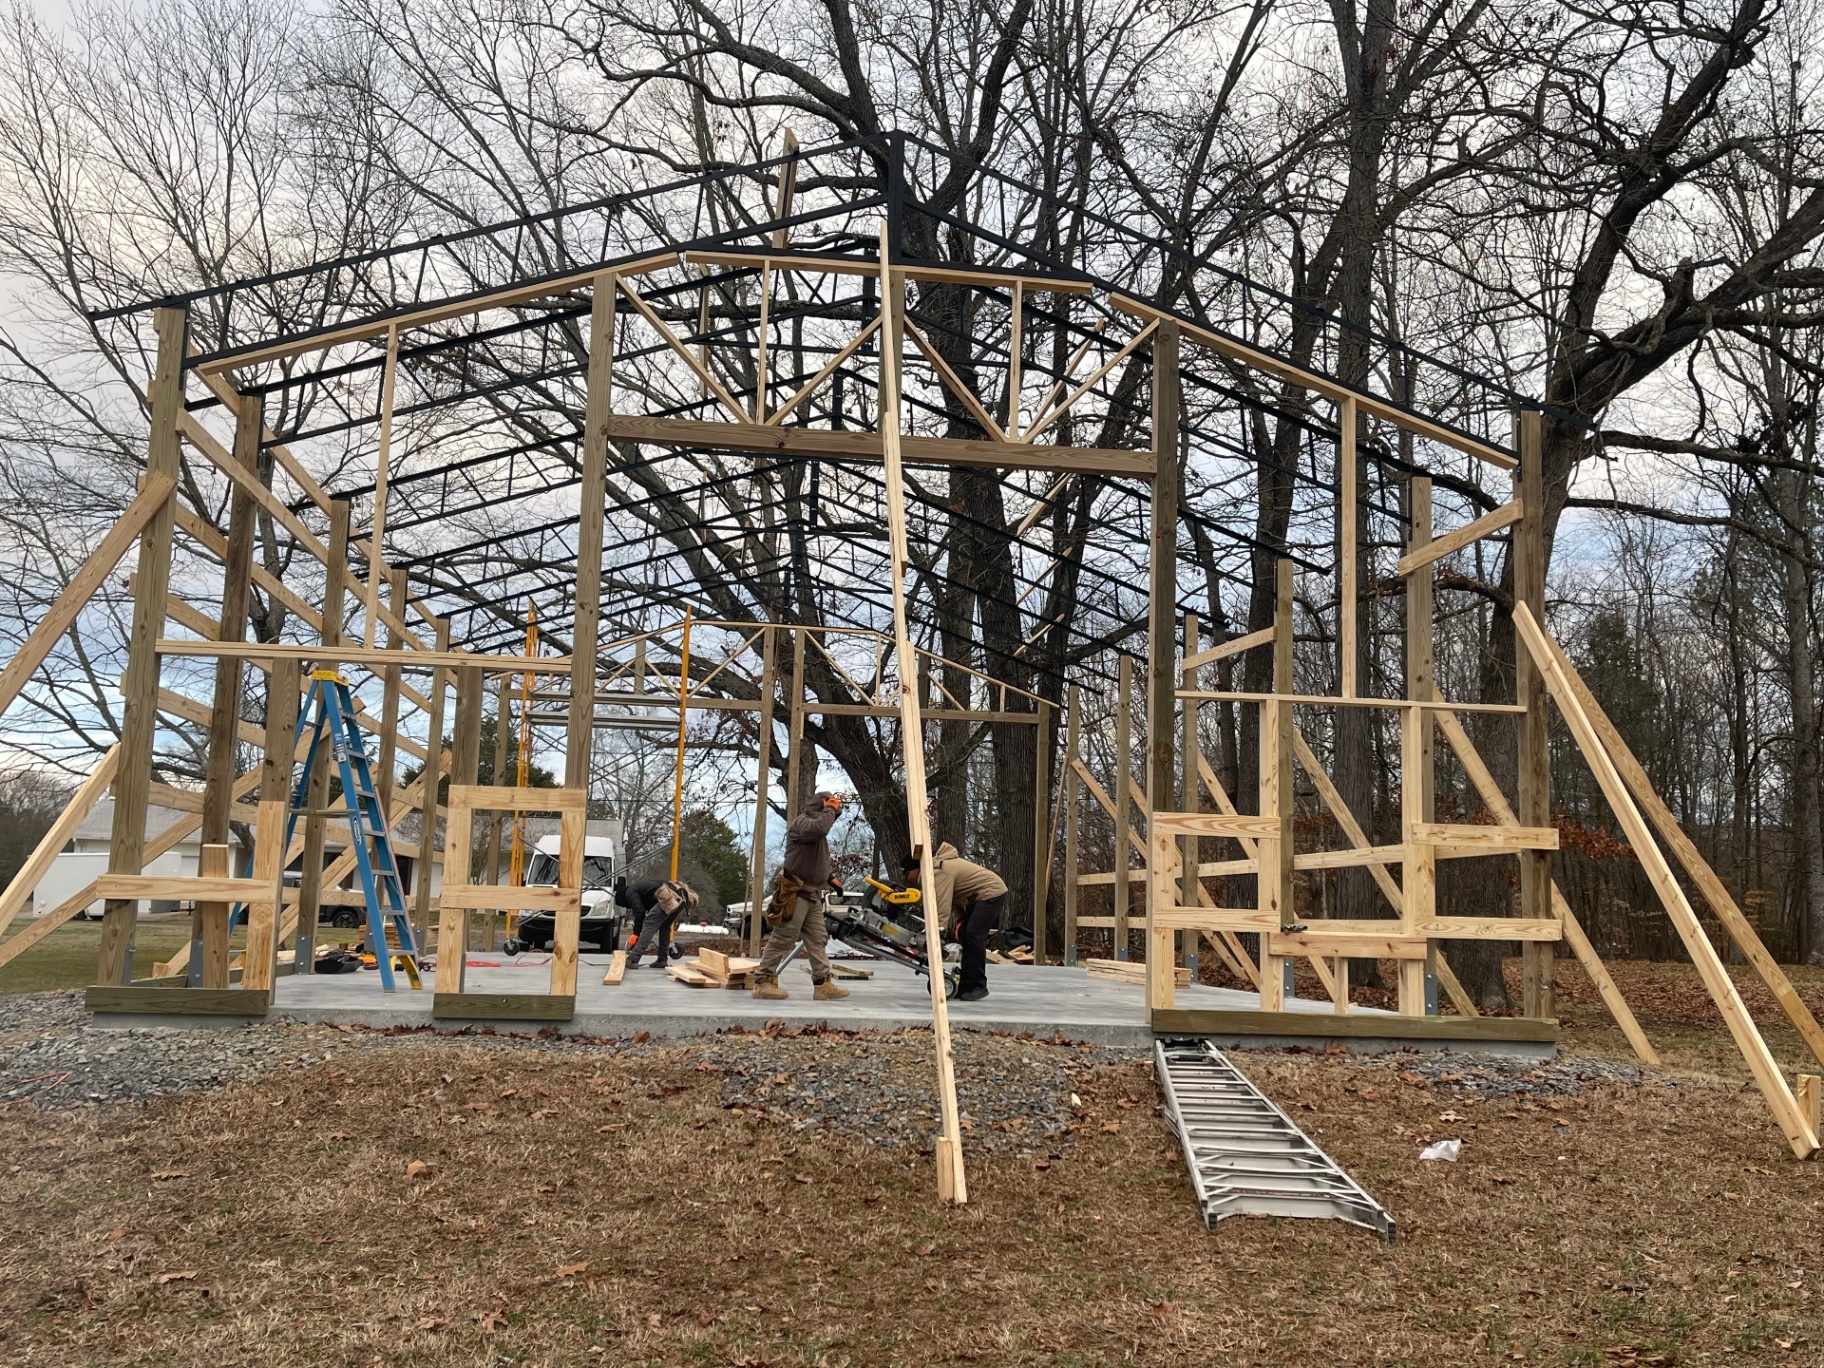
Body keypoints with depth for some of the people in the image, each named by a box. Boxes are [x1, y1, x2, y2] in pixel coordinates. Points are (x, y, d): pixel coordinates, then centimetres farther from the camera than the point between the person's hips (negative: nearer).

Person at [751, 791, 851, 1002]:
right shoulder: (801, 822, -9)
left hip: (813, 895, 10)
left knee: (817, 940, 5)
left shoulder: (817, 831, 23)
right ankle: (763, 982, -2)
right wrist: (830, 809, -15)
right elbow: (819, 827, -31)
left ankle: (823, 984, 4)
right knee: (782, 939, -7)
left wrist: (829, 879, 20)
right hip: (796, 893, -10)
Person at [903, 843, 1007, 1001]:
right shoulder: (935, 868, 6)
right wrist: (961, 919, -2)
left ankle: (978, 986, -13)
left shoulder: (940, 872, -26)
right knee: (966, 935, 8)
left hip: (992, 892, -11)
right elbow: (951, 899, 10)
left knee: (973, 934, -18)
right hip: (978, 895, 11)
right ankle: (966, 987, 11)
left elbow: (942, 909, -31)